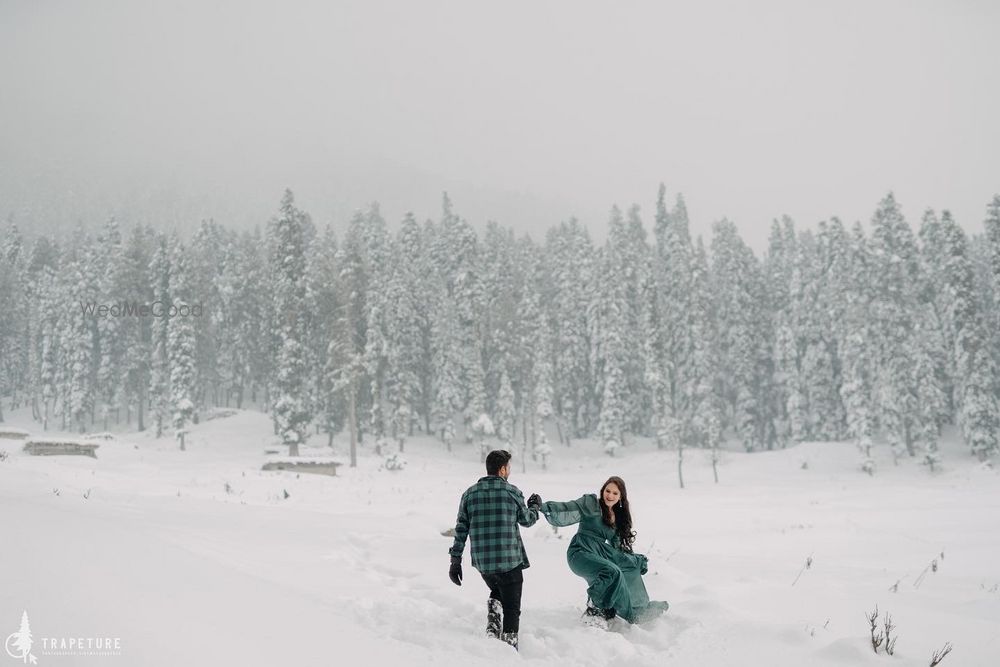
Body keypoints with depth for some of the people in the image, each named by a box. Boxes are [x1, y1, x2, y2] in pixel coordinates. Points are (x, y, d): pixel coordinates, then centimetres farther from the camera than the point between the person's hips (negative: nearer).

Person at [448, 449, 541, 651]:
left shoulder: (470, 493, 4)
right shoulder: (512, 491, -4)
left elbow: (461, 529, 4)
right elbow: (526, 520, 10)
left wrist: (456, 560, 8)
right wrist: (535, 507, 31)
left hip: (482, 562, 4)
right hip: (509, 560, -4)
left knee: (496, 593, 29)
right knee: (511, 607, 9)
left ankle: (493, 627, 9)